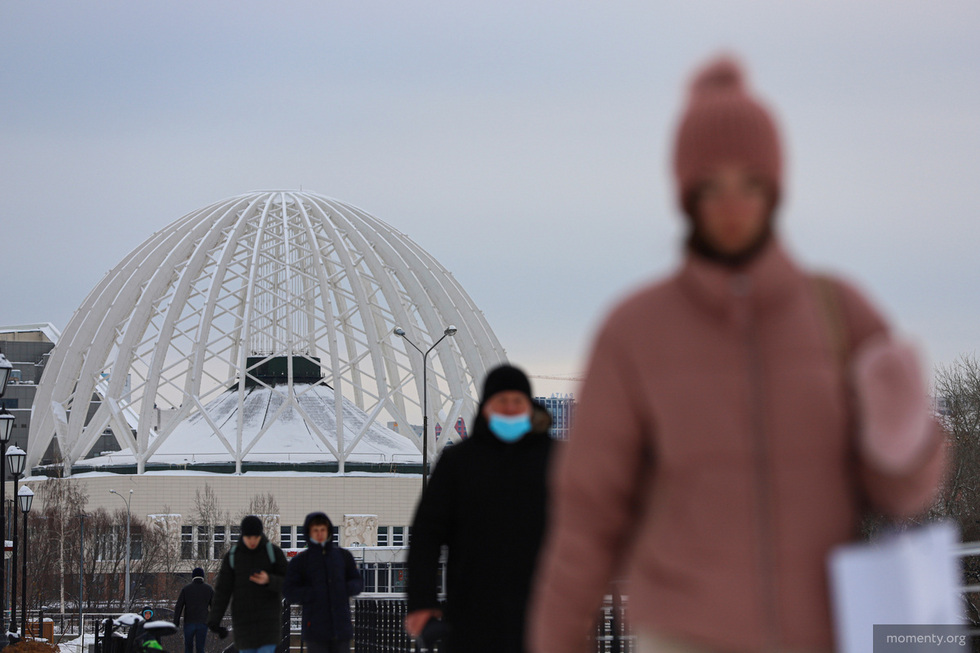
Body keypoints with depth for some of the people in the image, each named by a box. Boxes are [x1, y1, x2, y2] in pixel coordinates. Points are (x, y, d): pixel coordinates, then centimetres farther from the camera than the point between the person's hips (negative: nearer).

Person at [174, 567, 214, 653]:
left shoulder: (186, 588, 1)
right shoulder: (209, 589, 3)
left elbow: (178, 607, -3)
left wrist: (175, 623, 0)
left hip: (189, 623, 0)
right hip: (203, 623, 0)